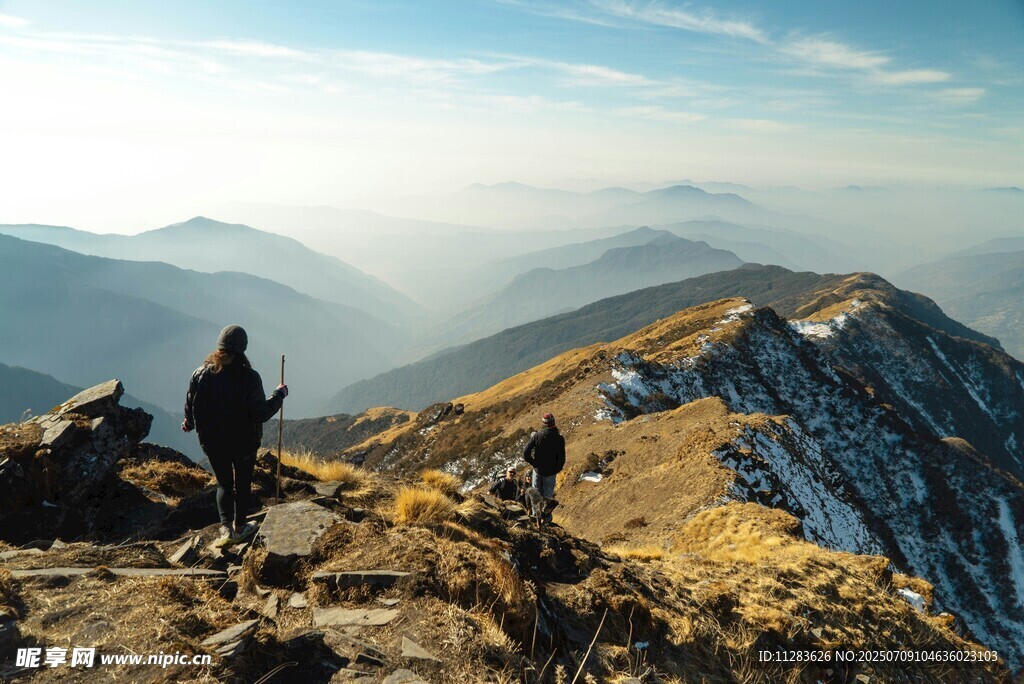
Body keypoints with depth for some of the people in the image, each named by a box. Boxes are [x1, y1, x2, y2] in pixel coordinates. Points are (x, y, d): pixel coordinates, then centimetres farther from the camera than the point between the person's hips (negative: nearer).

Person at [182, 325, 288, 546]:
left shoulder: (200, 374, -11)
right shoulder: (249, 377, -21)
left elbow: (190, 408, 0)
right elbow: (261, 414, -19)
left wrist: (189, 424, 22)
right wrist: (279, 395, -4)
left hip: (212, 443, 2)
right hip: (244, 443, -2)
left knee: (224, 484, 20)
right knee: (242, 484, 19)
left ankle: (226, 527, 5)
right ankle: (239, 527, 31)